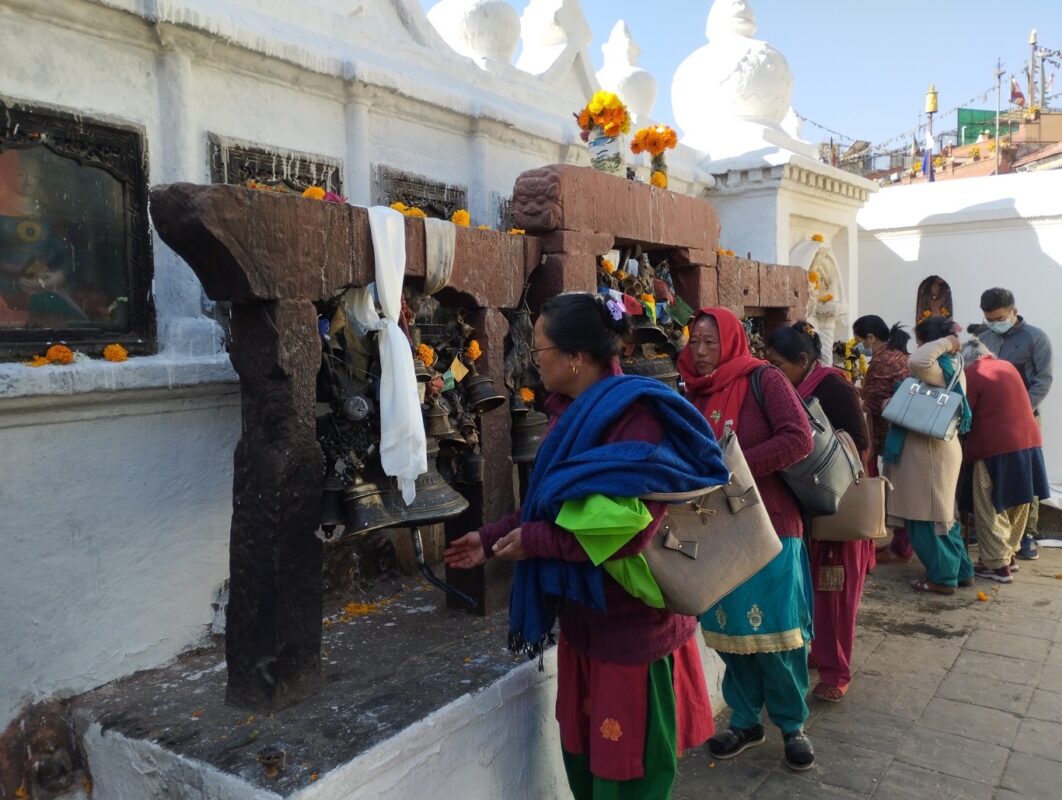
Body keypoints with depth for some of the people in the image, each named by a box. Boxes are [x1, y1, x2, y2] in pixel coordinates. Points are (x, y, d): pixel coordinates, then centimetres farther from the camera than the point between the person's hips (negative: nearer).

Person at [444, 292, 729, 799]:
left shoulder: (633, 416, -22)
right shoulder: (572, 413, 7)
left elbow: (629, 523, -29)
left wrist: (536, 541, -21)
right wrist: (493, 538, 9)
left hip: (631, 622, -8)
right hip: (584, 615, 9)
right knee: (584, 752, 21)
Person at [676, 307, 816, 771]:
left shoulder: (764, 380, -8)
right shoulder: (694, 393, 7)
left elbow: (799, 438, -19)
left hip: (769, 527, -5)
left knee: (775, 634, 3)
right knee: (729, 630, 12)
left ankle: (793, 726, 24)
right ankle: (745, 721, 30)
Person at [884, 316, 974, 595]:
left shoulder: (936, 369, -19)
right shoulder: (951, 367, 12)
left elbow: (917, 362, -41)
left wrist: (944, 343, -24)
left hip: (928, 449, -10)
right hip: (940, 445, 10)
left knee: (928, 516, 0)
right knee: (941, 513, 18)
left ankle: (943, 578, 9)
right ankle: (960, 570, 27)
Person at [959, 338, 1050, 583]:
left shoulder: (970, 374, -10)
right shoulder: (1007, 366, 12)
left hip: (995, 448, -8)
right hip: (1028, 442, 8)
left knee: (990, 510, 1)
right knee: (1017, 506, 17)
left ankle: (997, 565, 4)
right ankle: (1009, 555, 29)